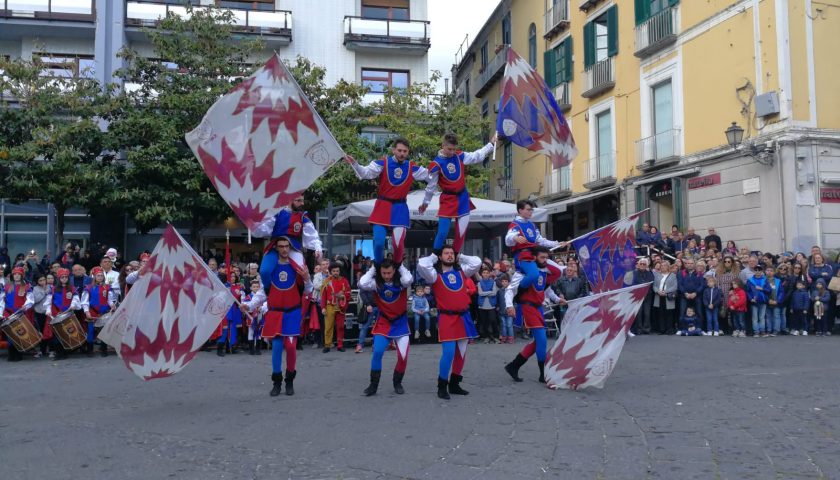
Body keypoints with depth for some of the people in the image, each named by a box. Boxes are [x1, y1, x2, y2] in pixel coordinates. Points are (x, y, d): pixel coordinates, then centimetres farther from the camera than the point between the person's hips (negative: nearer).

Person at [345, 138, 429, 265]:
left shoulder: (413, 168, 4)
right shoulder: (382, 163, -5)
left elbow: (431, 175, 9)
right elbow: (365, 173, -17)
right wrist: (354, 163, -34)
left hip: (400, 209, 1)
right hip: (383, 207, -1)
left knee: (399, 243, -4)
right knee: (378, 242, -6)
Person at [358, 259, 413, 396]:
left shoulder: (401, 282, -15)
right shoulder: (376, 282, -12)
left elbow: (408, 279, -39)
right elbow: (362, 284, -31)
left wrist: (401, 266, -21)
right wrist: (373, 268, -19)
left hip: (400, 322, 0)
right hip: (383, 322, 0)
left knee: (403, 356, -4)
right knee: (377, 352, -12)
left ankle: (397, 383, 20)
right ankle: (373, 385, 4)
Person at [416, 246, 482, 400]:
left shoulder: (461, 271, 12)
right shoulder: (435, 274, -2)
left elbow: (477, 262, 6)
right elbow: (422, 265, -18)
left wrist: (460, 257, 11)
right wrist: (433, 257, 0)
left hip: (463, 316, 5)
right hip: (447, 318, -5)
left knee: (461, 352, 10)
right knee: (449, 352, -12)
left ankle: (454, 384, 23)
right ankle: (442, 386, 2)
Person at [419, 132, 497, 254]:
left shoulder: (460, 156, -2)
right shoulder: (436, 164, -13)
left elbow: (477, 156, 9)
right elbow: (431, 185, -4)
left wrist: (491, 144, 6)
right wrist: (426, 202, 4)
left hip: (462, 197, 5)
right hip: (448, 200, -5)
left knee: (462, 230, 7)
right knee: (443, 231, -7)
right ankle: (435, 257, 7)